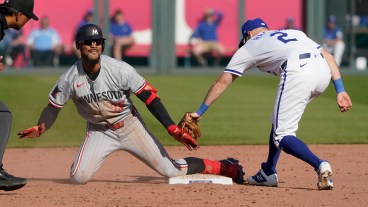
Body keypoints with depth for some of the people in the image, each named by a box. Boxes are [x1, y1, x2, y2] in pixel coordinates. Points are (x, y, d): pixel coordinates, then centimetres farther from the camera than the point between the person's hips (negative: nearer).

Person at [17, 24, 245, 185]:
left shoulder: (120, 70, -19)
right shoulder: (71, 78, -13)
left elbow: (150, 97, -17)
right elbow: (53, 106, -5)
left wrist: (173, 129, -23)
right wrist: (40, 128, -27)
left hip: (130, 126, -2)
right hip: (99, 131, 2)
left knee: (172, 171, -7)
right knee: (79, 177, -20)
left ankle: (224, 167, 12)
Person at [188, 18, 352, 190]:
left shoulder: (249, 47, 26)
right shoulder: (294, 33, 37)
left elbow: (221, 83, 28)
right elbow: (328, 56, 22)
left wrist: (200, 112, 35)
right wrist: (340, 91, 17)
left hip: (297, 72, -6)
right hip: (324, 72, 6)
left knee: (282, 136, -1)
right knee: (280, 120, 25)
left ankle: (319, 164, -25)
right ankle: (268, 173, 29)